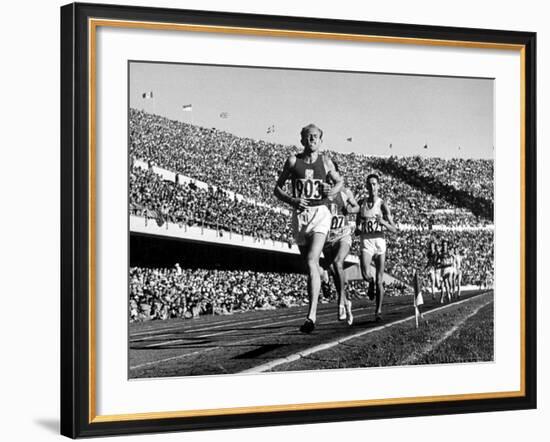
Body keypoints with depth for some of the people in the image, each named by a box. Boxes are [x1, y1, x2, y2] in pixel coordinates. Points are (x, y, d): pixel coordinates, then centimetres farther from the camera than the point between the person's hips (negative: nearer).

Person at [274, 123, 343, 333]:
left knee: (311, 262, -19)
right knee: (311, 265, 10)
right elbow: (277, 189, 7)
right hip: (300, 214, 2)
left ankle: (311, 315, -24)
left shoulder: (325, 161, 7)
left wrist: (334, 189, 0)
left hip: (320, 213, -2)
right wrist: (292, 200, -12)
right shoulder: (293, 161, 5)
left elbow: (339, 180, 23)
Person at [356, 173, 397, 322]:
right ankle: (371, 282, 13)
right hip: (366, 242, 1)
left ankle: (378, 311, 9)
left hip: (380, 242, -1)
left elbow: (394, 229, -3)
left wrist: (383, 222, -21)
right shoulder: (361, 203, 7)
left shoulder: (383, 204, -1)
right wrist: (358, 228, -5)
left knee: (379, 281, -2)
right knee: (365, 274, -23)